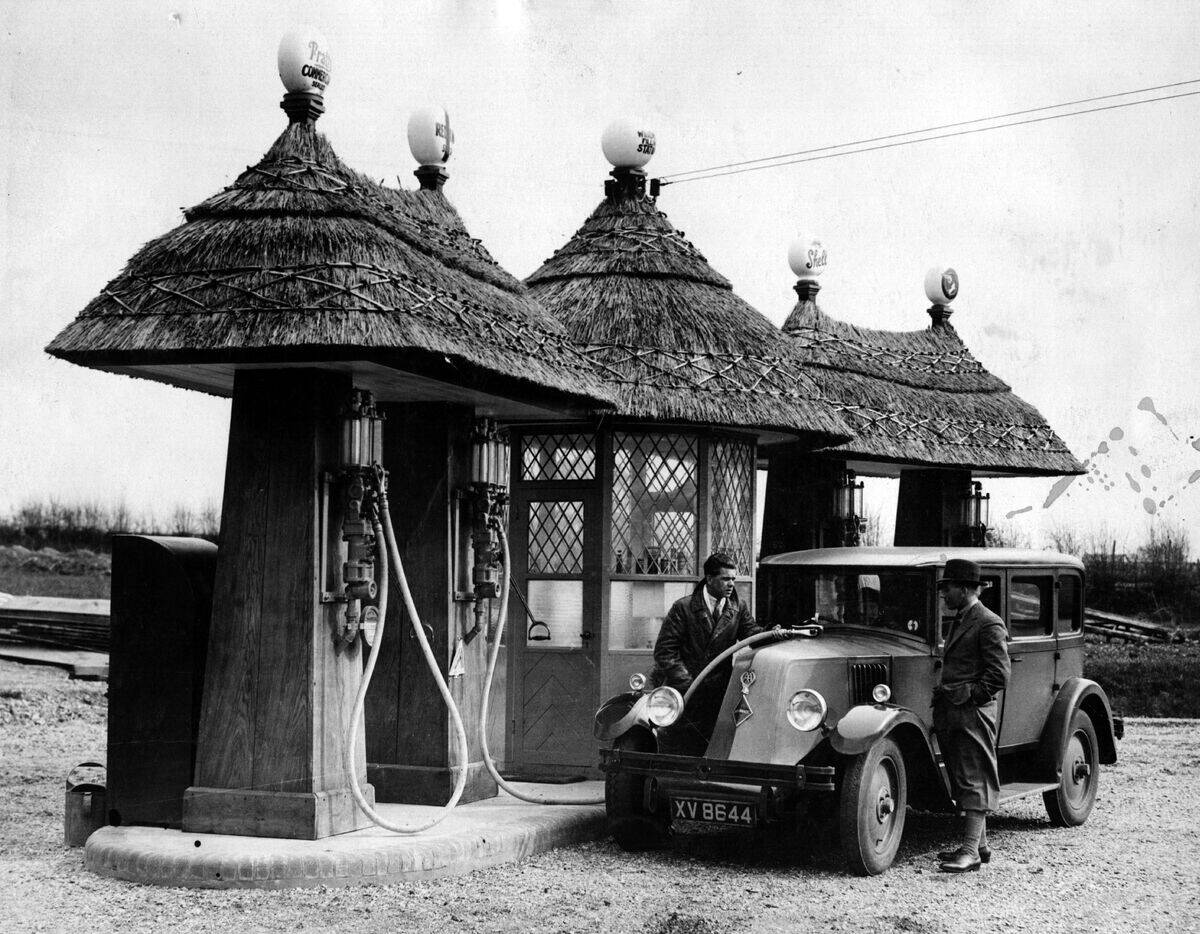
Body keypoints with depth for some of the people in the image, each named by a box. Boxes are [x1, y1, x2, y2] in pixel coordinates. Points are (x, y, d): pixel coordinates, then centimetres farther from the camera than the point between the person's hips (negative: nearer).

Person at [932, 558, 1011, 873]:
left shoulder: (989, 624, -10)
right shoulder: (957, 622, 20)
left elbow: (999, 676, -15)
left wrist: (966, 694, -16)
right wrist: (943, 695, 14)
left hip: (973, 712, -10)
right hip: (951, 714, 10)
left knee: (974, 781, -9)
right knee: (963, 780, 13)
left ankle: (970, 852, -11)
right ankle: (979, 843, 21)